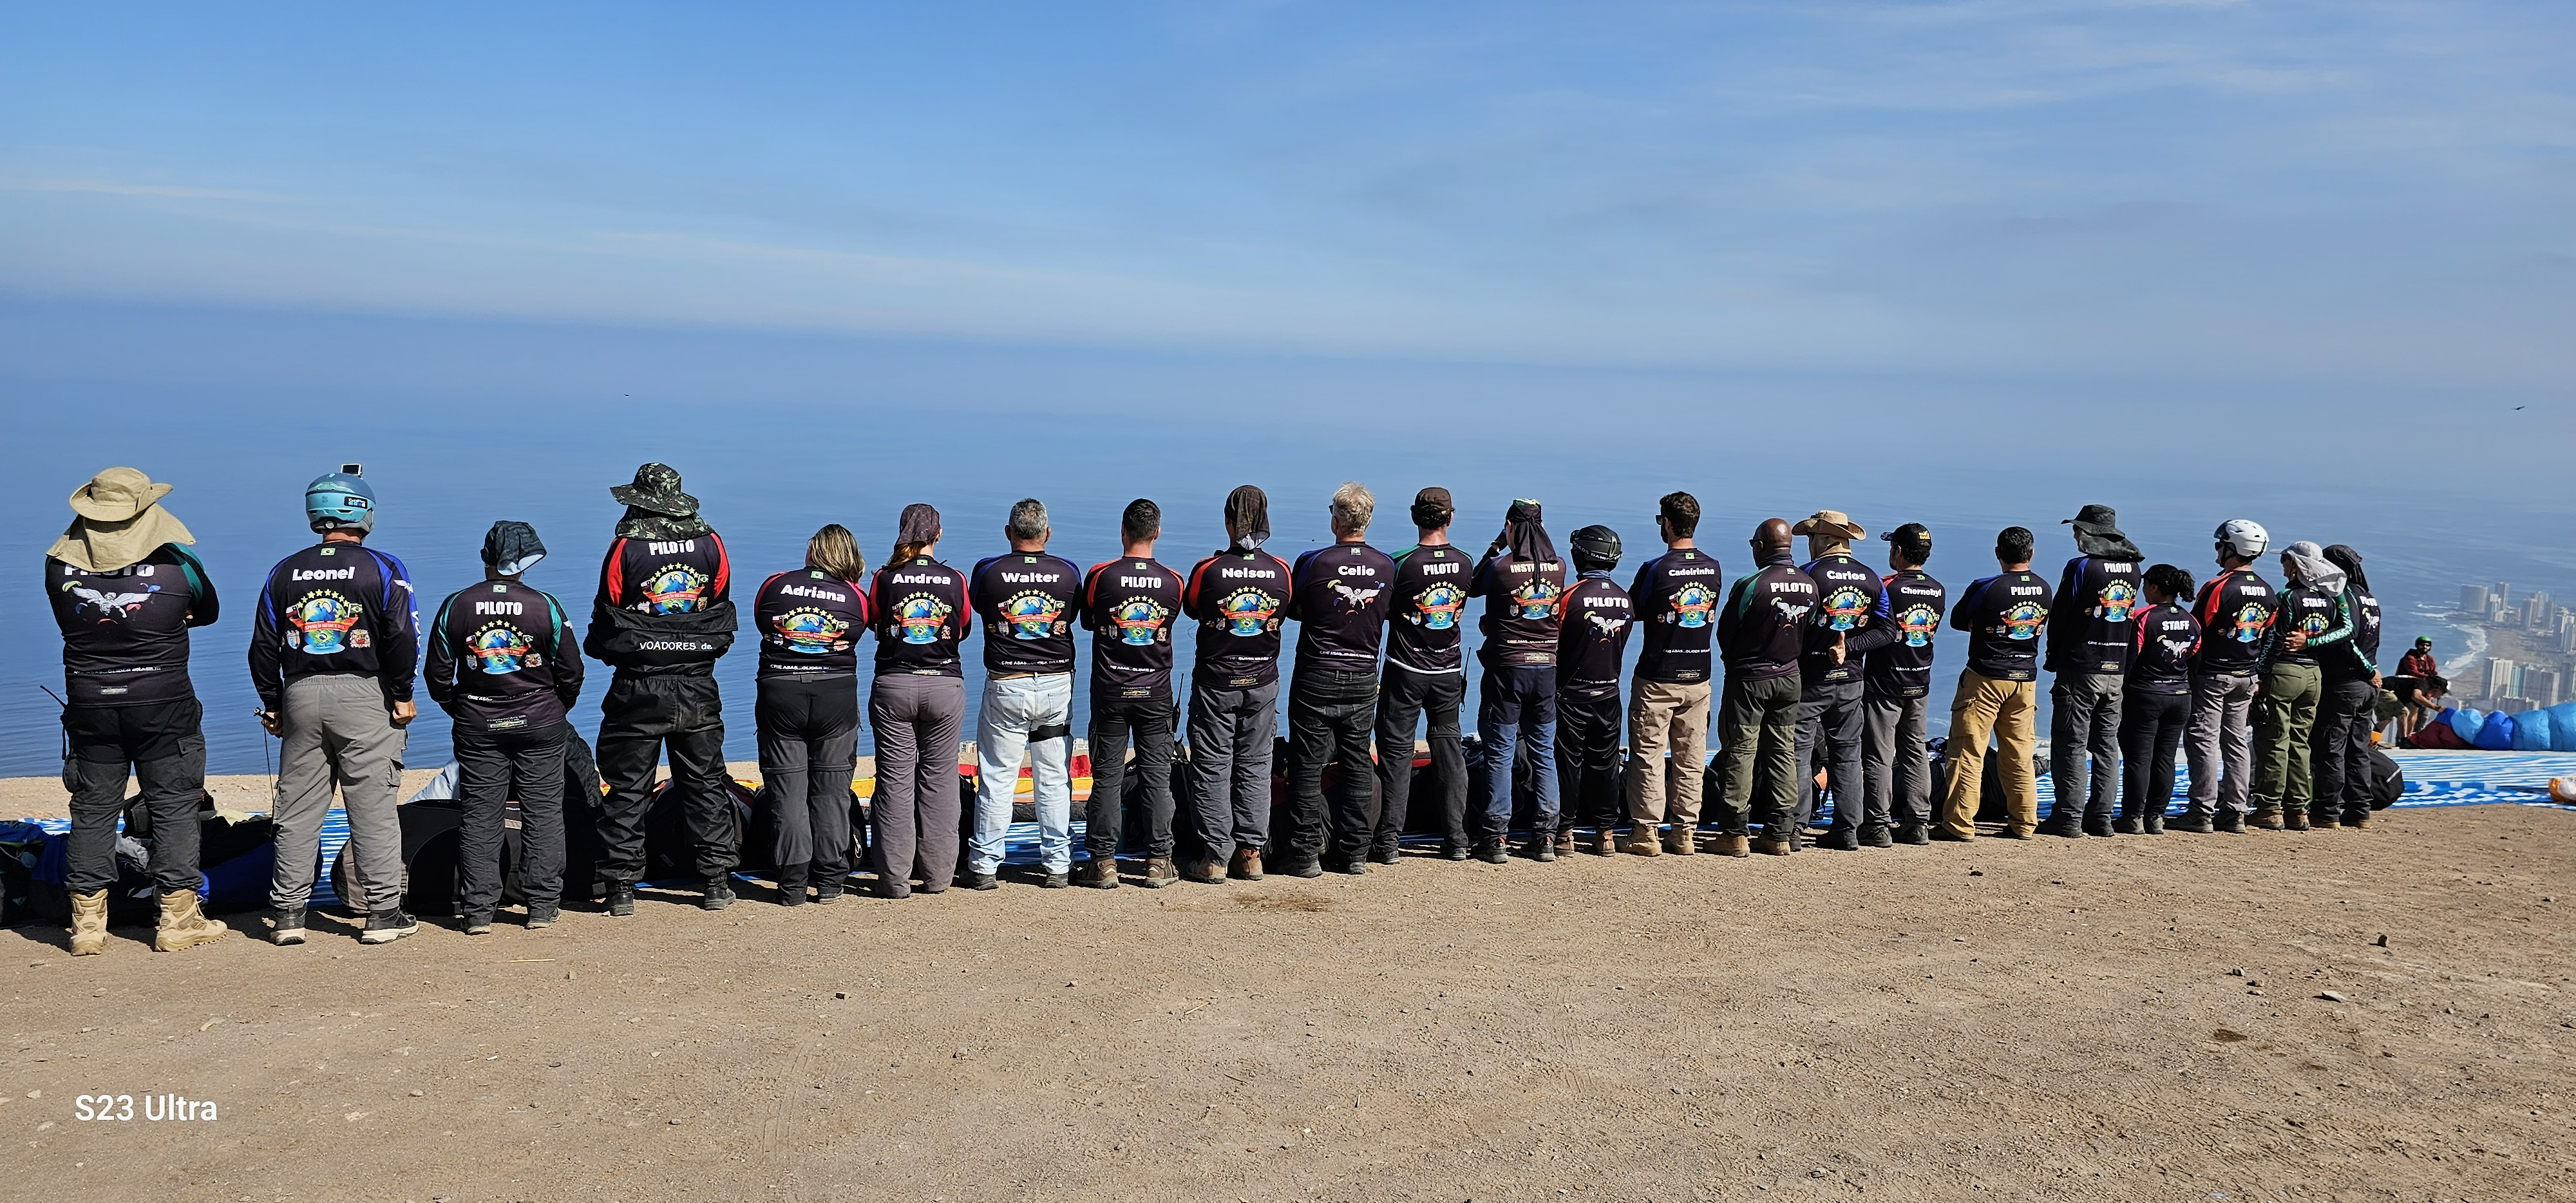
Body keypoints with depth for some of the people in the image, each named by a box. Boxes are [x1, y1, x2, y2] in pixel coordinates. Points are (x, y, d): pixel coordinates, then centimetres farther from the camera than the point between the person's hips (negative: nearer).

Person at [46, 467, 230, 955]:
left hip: (89, 709, 3)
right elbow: (208, 612, 9)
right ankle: (177, 920, 8)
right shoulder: (176, 563, -9)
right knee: (174, 809, 5)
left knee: (92, 813, 11)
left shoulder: (60, 565, -3)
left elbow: (67, 622, 12)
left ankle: (87, 924, 15)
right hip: (164, 708, -2)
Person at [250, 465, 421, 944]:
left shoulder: (285, 572, 9)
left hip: (301, 695, 4)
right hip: (364, 694, -4)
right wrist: (402, 695, -1)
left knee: (297, 810, 9)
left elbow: (263, 647, 9)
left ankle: (288, 914, 12)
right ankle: (383, 914, 3)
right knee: (373, 809, 0)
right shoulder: (383, 569, -4)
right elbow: (402, 639, -10)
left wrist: (271, 705, 17)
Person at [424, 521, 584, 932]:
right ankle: (542, 906, 8)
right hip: (540, 724, -1)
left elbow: (437, 675, 2)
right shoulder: (545, 606, -7)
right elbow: (571, 671, -2)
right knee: (543, 813, 6)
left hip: (477, 727, 1)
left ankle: (477, 911, 5)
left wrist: (459, 711, 17)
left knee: (479, 817, 5)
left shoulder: (456, 606, -2)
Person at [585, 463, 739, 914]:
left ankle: (621, 888, 9)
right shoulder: (711, 543, 0)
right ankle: (716, 882, 12)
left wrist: (604, 649, 20)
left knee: (627, 791, 6)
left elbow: (605, 619, 0)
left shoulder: (625, 548, -8)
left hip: (638, 690, -2)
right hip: (699, 687, 2)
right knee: (706, 785, 10)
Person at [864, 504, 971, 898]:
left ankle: (895, 879, 5)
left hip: (893, 685, -1)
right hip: (946, 685, 1)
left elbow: (872, 622, 10)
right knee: (939, 778, 9)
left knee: (895, 780, 4)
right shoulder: (955, 580, -2)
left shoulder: (886, 579, -5)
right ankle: (937, 874, 13)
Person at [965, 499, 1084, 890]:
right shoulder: (1068, 572, -2)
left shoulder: (987, 571, -6)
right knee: (1054, 780, 8)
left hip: (1005, 686, -1)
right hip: (1058, 684, 1)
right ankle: (1057, 865, 13)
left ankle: (984, 865, 9)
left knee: (996, 779, 5)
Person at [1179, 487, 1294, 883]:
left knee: (1212, 769, 4)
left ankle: (1215, 857, 5)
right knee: (1255, 768, 11)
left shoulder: (1209, 569, -14)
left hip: (1215, 682, -3)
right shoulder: (1280, 571, -7)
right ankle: (1251, 854, 13)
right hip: (1263, 683, 3)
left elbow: (1191, 609, 4)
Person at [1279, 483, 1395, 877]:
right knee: (1358, 764, 11)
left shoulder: (1313, 562, -12)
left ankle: (1305, 853, 4)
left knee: (1308, 766, 3)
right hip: (1364, 677, 4)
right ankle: (1355, 852, 15)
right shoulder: (1386, 566, -2)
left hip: (1317, 676, -3)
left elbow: (1292, 609, 2)